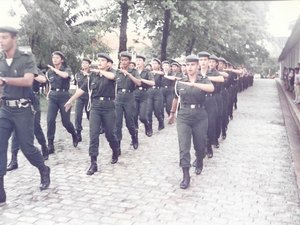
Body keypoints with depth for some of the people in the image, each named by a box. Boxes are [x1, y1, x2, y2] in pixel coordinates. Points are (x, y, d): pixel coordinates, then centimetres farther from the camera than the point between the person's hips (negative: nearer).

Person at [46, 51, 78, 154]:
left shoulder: (66, 69, -2)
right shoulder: (49, 71, 11)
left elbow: (65, 75, -26)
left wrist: (54, 69, -15)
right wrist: (50, 91, 14)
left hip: (64, 96, -3)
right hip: (52, 97, 3)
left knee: (65, 121, 0)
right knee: (50, 120, -10)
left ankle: (74, 135, 32)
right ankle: (50, 145, -4)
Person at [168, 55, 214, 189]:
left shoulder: (204, 81, -5)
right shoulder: (179, 83, 2)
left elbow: (211, 88, -29)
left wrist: (193, 84, -39)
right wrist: (172, 113, 27)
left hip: (200, 118, -1)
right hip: (183, 118, 1)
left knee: (199, 145, 14)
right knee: (183, 147, -8)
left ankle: (199, 164, 44)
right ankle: (186, 176, -4)